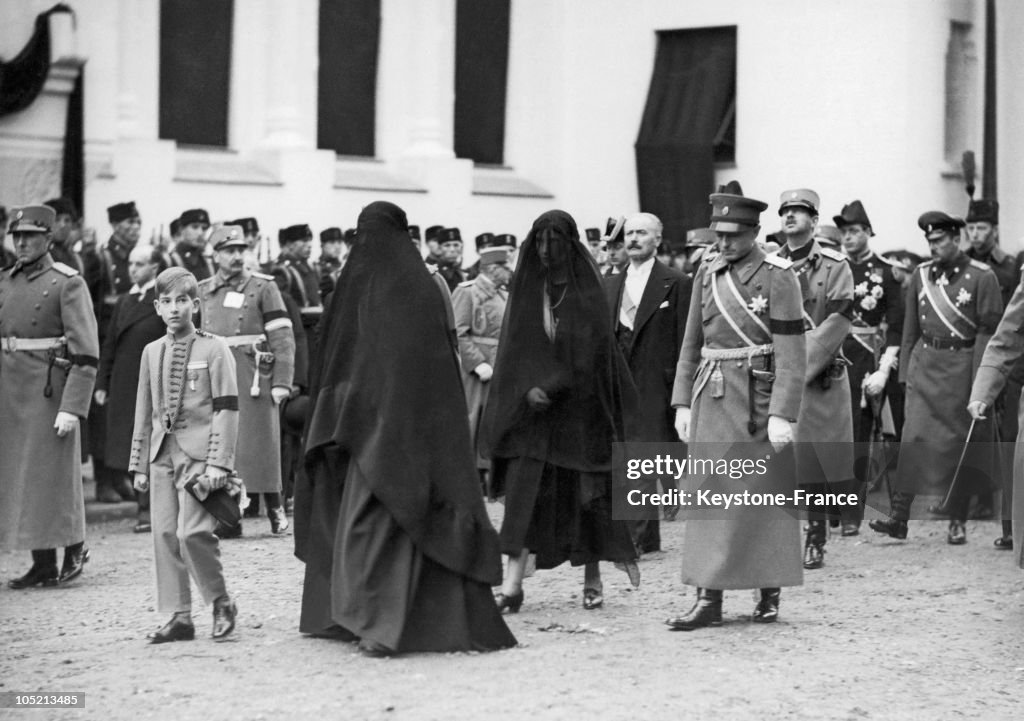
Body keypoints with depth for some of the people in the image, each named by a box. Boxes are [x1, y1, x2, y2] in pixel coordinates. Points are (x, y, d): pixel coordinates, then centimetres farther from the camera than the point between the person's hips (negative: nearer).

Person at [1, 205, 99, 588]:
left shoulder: (68, 283, -6)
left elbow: (85, 354, -11)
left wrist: (72, 407, -18)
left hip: (50, 391, -6)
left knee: (52, 473, -1)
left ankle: (74, 549, 17)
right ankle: (43, 564, 12)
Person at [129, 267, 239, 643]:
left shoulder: (214, 349, -2)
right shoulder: (152, 352, 13)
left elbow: (227, 408, -5)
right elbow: (144, 412, 17)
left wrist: (219, 462, -12)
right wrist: (140, 464, 15)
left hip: (199, 453, -5)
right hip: (162, 453, 5)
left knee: (192, 531, -15)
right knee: (164, 534, 2)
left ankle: (221, 603, 5)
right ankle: (178, 617, 9)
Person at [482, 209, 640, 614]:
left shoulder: (587, 290, -1)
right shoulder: (527, 288, 7)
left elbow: (590, 351, -8)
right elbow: (515, 346, 5)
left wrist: (551, 386, -17)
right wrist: (528, 387, -9)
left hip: (579, 407, -2)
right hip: (531, 408, 2)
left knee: (584, 491, 3)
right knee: (523, 489, -8)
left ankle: (593, 579, 19)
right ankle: (512, 584, -12)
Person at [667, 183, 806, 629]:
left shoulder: (777, 277, -7)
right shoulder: (708, 273, 10)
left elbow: (792, 355, -12)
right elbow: (691, 344, 16)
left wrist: (782, 415, -18)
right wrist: (682, 403, 10)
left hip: (758, 398, -5)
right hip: (711, 397, 5)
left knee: (765, 498, 2)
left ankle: (769, 596, 11)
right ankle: (709, 598, 3)